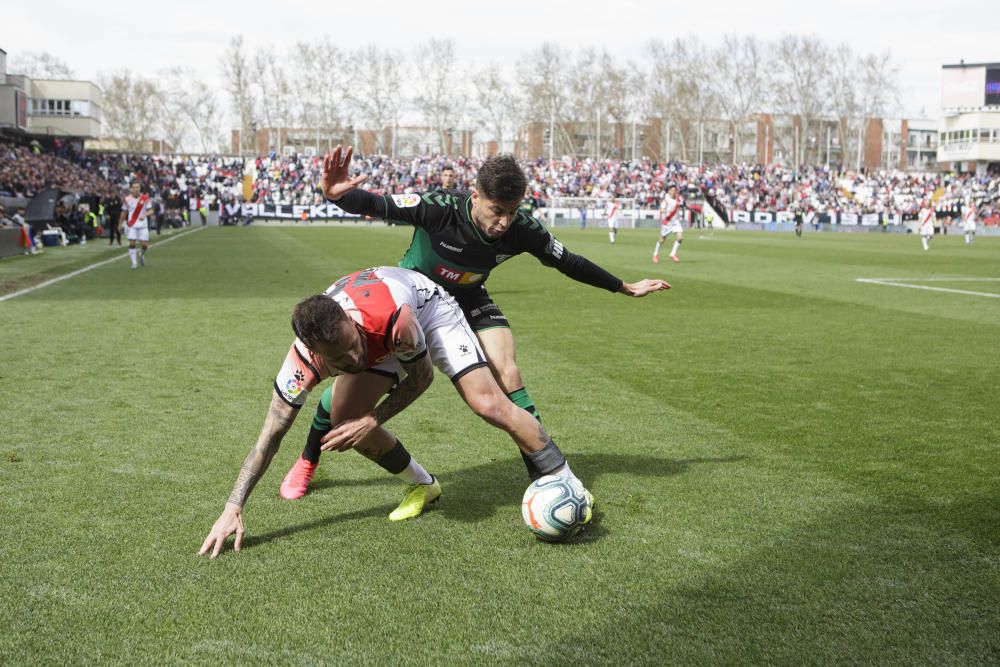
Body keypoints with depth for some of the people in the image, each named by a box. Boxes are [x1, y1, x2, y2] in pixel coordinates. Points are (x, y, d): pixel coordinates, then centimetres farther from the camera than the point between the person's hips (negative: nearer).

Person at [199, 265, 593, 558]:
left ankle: (568, 486, -3)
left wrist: (374, 420, -28)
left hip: (428, 308, -4)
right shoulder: (303, 360, -34)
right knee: (343, 417, -11)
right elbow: (270, 436, -26)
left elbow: (422, 376, -21)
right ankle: (422, 486, 12)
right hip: (380, 344, 4)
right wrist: (233, 508, -29)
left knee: (488, 403, -17)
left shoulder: (391, 315, -44)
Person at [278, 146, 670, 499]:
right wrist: (336, 195, -60)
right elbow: (374, 206, -38)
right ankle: (308, 461, 20)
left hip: (468, 300, 2)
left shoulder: (523, 231, -25)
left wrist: (624, 288, 1)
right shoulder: (440, 210, -35)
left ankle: (545, 475, -6)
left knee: (507, 375, -17)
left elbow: (568, 262, -8)